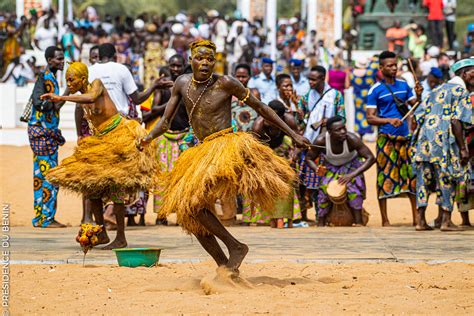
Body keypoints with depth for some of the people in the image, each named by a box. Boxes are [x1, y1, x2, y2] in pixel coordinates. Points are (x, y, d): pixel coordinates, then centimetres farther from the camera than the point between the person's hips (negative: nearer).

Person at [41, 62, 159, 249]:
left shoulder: (97, 85, -12)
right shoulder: (81, 101, 9)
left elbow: (91, 98, -33)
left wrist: (61, 98, -37)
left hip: (119, 135, -8)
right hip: (100, 141, 8)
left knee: (115, 186, -9)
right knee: (90, 184, 5)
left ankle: (121, 238, -4)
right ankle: (101, 234, 14)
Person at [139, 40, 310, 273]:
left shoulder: (225, 84, -9)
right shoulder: (182, 83, 5)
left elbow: (260, 107, 1)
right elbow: (166, 121, 7)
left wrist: (293, 135, 4)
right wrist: (148, 138, -15)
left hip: (226, 148, -7)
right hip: (202, 151, 7)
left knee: (195, 203, -23)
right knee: (189, 217, 6)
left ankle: (236, 246, -11)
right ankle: (226, 268, 14)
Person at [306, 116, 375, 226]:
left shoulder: (351, 139, -34)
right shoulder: (321, 141, -29)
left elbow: (371, 158, -33)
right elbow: (309, 158, -12)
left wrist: (352, 175, -42)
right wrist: (317, 169, -35)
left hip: (351, 165, -1)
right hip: (330, 167, 1)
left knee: (353, 188, -24)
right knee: (324, 189, -18)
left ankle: (359, 223, -20)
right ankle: (320, 225, -7)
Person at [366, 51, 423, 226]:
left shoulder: (404, 85, 11)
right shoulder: (375, 90, -3)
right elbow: (370, 118, -7)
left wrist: (418, 96, -6)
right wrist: (389, 120, -21)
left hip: (405, 137, 5)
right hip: (386, 138, -4)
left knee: (412, 174, 3)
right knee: (385, 177, -3)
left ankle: (416, 217, 8)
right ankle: (385, 220, 3)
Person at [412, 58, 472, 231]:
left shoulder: (437, 91, 21)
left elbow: (419, 114, 16)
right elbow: (456, 121, -15)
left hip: (424, 139, 7)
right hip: (444, 142, -7)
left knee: (423, 180, 9)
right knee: (447, 181, 1)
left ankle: (421, 220, 8)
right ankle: (446, 221, 1)